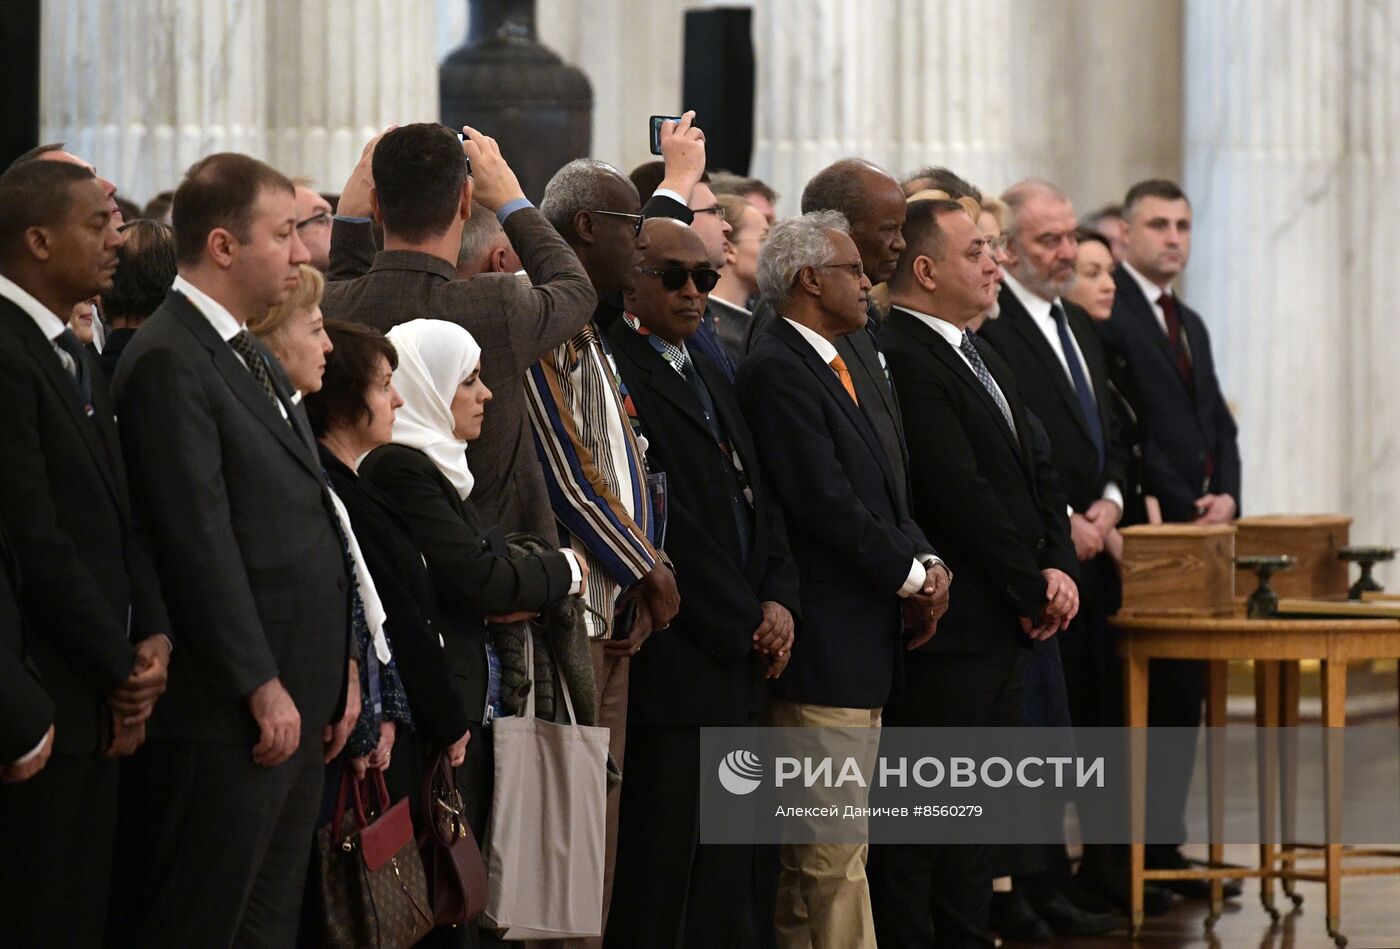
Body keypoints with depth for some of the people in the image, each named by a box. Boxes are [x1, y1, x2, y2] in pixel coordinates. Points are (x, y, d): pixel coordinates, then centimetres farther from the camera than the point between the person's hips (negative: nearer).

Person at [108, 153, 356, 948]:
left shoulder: (254, 357, 18)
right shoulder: (170, 362, -13)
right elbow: (200, 542, -18)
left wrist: (340, 665, 15)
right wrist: (263, 689, -18)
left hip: (297, 692, 10)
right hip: (234, 704, -10)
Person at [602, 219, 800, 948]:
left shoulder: (709, 376, 19)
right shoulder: (615, 372, -11)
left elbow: (759, 499, 19)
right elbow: (664, 523, -16)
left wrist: (778, 600, 1)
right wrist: (745, 622, -12)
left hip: (738, 663, 9)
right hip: (673, 662, -9)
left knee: (724, 884, 10)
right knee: (659, 878, -6)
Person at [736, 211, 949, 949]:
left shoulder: (831, 367, 17)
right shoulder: (777, 370, -14)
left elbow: (878, 493, 18)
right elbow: (825, 501, -19)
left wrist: (927, 564, 0)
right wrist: (911, 575, -11)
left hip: (862, 640, 10)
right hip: (824, 640, -10)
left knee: (815, 849, 13)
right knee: (834, 854, -8)